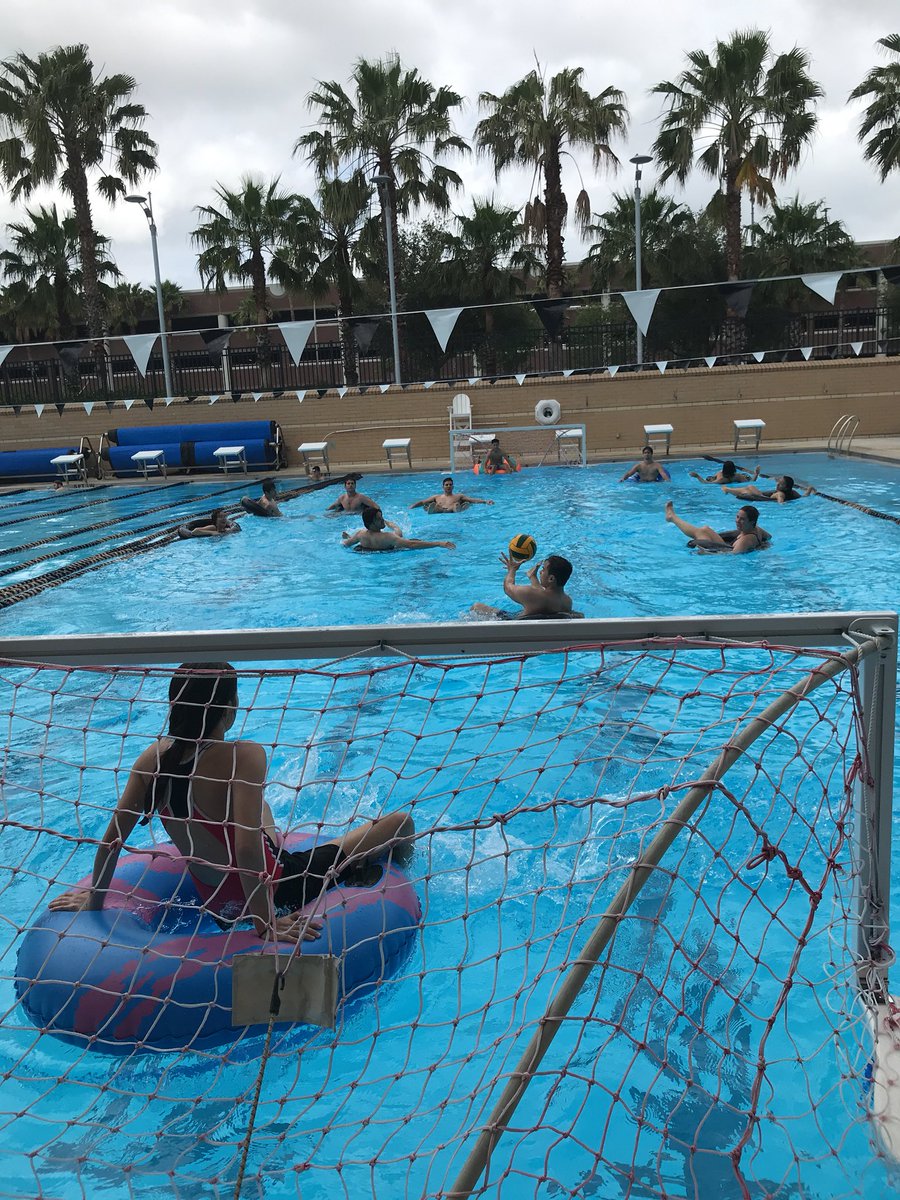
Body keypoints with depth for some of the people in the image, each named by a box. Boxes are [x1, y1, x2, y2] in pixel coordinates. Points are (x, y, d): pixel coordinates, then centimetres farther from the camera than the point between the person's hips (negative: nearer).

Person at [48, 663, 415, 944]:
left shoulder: (152, 759, -12)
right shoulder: (243, 757, -29)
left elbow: (111, 839, -7)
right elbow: (247, 849, -35)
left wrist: (94, 900, 8)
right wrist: (266, 925, -27)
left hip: (213, 902, 6)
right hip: (273, 893, -6)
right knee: (400, 822, 8)